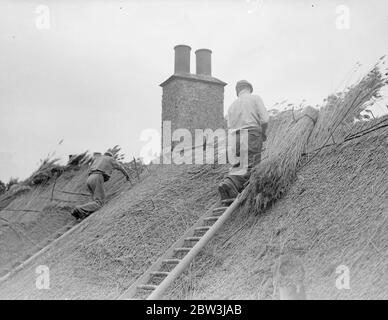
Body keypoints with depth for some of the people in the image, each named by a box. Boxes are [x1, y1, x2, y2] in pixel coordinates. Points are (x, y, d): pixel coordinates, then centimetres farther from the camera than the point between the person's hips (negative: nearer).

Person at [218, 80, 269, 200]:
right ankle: (229, 185, -31)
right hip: (252, 135, -5)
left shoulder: (232, 106, 19)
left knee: (242, 163, 24)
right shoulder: (255, 98, 5)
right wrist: (263, 133, 12)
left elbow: (230, 128, 14)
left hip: (236, 138, 6)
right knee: (249, 168, -9)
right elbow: (264, 119, -6)